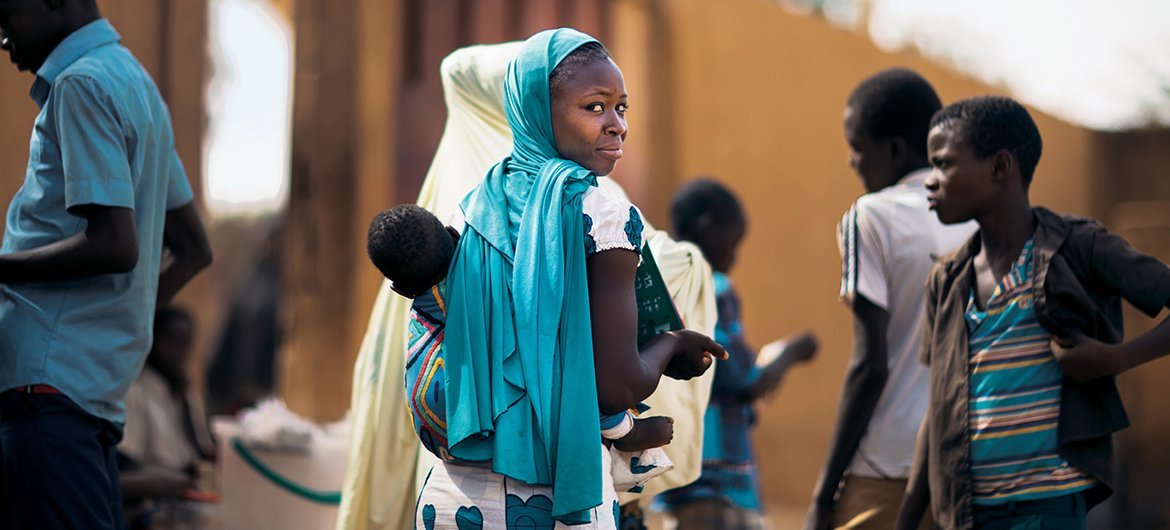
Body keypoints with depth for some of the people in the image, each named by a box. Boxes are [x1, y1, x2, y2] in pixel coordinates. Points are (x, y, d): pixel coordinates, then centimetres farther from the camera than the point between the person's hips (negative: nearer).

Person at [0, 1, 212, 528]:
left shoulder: (81, 84, -8)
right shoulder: (136, 81, 22)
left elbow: (114, 245, -19)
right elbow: (192, 250, 26)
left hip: (49, 381, -10)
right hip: (101, 381, 10)